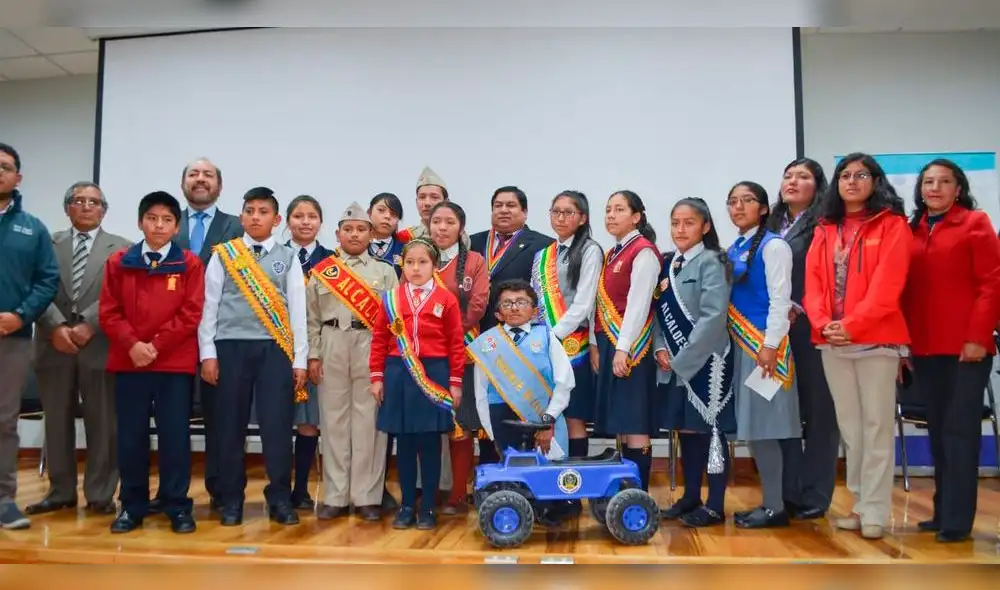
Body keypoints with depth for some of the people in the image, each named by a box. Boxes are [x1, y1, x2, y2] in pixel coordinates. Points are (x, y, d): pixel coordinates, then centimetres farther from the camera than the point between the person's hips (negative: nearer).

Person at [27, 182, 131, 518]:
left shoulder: (121, 248, 6)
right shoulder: (49, 244, 13)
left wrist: (87, 325, -14)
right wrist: (56, 327, -11)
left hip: (100, 346, -2)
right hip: (54, 345, 3)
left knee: (102, 424, 1)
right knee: (57, 422, 9)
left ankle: (100, 494, 11)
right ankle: (61, 491, 20)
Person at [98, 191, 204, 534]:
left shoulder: (190, 264, 3)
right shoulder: (118, 262, 8)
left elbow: (190, 314, -4)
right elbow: (109, 312, 4)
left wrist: (155, 345, -11)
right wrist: (132, 344, -11)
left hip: (175, 363, -2)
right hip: (128, 362, 2)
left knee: (175, 435, 1)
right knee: (130, 436, 6)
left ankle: (177, 506, 12)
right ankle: (132, 506, 19)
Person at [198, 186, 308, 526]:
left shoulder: (288, 258, 8)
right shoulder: (223, 255, 8)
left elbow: (297, 310, 6)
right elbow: (209, 305, 6)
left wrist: (300, 359, 2)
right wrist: (207, 353, -1)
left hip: (275, 349, 0)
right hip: (231, 346, 0)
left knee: (277, 425, -2)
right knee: (231, 425, 4)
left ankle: (280, 499, 8)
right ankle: (231, 500, 16)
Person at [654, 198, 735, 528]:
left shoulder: (711, 262, -8)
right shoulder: (667, 265, 11)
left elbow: (713, 316, -17)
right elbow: (660, 312, 11)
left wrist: (683, 358, -17)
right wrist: (661, 349, -5)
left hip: (706, 361, -6)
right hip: (674, 364, 6)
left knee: (710, 431, 0)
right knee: (685, 430, 13)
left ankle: (715, 505, 10)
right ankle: (691, 497, 25)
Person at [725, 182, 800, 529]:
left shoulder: (773, 246, -6)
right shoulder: (733, 250, 15)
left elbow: (780, 299, -12)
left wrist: (770, 345, -17)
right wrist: (736, 342, 9)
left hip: (763, 344, -8)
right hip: (740, 345, 8)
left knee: (763, 424, -7)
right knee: (751, 424, 9)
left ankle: (776, 507, 2)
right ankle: (770, 502, 18)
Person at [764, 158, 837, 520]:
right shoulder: (773, 225, 18)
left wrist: (800, 308, -18)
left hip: (811, 327, -5)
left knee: (817, 410, 0)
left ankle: (814, 496, 9)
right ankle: (787, 491, 16)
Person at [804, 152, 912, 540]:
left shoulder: (891, 225, 1)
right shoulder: (825, 229, 15)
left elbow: (888, 284, -11)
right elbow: (813, 281, 7)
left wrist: (852, 325, -18)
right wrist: (822, 324, -9)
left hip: (875, 340, -5)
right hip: (831, 343, 5)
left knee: (876, 426, -2)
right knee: (849, 425, 11)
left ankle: (875, 512, 4)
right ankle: (860, 505, 21)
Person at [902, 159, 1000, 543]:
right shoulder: (911, 230, 12)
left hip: (966, 346, -4)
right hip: (924, 349, 4)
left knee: (960, 431, -3)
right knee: (938, 431, 10)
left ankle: (956, 519, 3)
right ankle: (943, 511, 19)